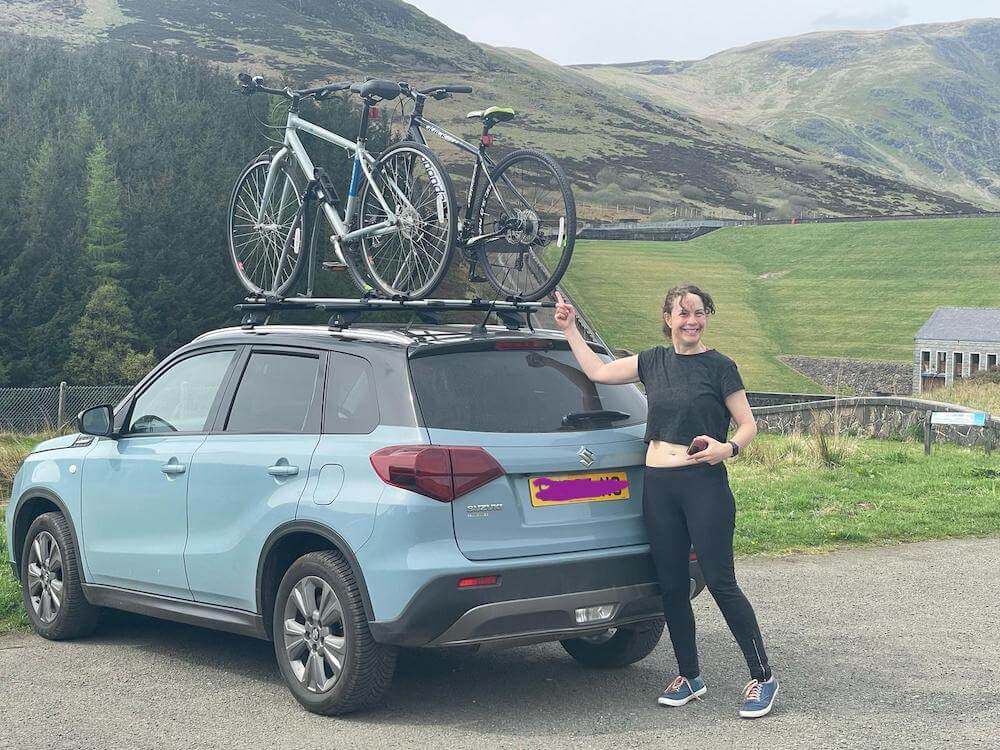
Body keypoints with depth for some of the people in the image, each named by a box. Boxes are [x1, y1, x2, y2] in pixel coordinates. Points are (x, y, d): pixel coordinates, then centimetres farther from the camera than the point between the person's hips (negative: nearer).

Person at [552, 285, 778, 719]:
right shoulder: (653, 361, 11)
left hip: (704, 484, -5)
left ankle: (762, 678, 2)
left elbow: (748, 425, -2)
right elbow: (597, 371, 18)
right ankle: (689, 676, 22)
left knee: (720, 582, -7)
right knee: (671, 585, 8)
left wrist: (727, 448, -21)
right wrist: (569, 329, 18)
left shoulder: (719, 367, -3)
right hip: (657, 484, 5)